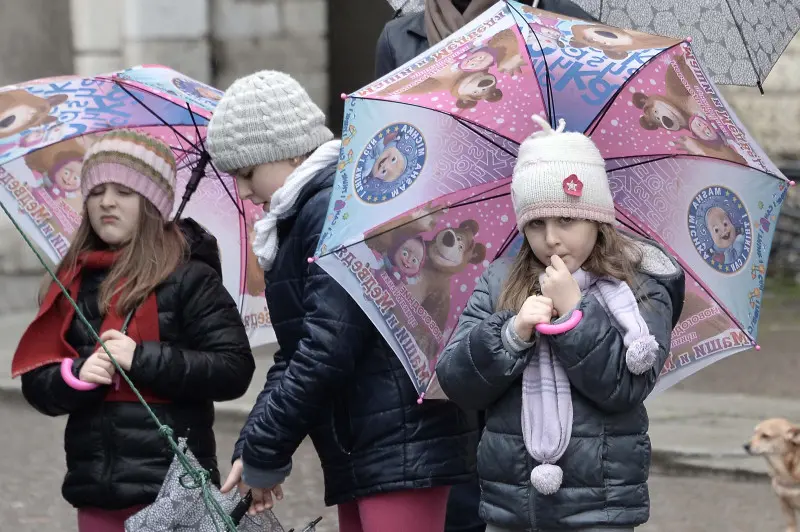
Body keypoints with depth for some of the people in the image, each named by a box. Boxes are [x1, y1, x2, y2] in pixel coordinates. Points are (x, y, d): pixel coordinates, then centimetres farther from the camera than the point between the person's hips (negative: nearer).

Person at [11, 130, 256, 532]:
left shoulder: (189, 279, -2)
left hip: (170, 488, -5)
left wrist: (142, 359, -16)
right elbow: (37, 385, 10)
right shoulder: (72, 285, 12)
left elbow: (234, 371, -10)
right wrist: (77, 376, -12)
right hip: (94, 489, 5)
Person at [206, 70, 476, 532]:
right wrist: (254, 449, 8)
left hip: (400, 447, -10)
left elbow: (327, 348, -19)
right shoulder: (302, 218, 18)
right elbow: (295, 354, 19)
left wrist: (264, 454, -12)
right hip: (360, 455, 10)